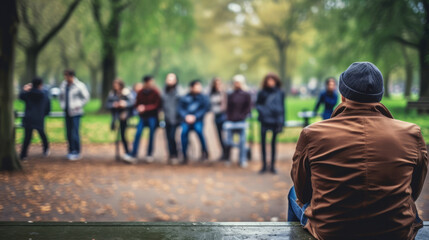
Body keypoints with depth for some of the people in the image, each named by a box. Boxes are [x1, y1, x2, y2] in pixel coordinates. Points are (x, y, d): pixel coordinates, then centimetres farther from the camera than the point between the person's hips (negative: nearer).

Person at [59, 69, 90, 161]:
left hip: (75, 113, -6)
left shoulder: (79, 86, -10)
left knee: (74, 133, -8)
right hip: (67, 112, 6)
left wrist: (78, 105, -6)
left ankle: (77, 153, -1)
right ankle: (71, 151, 21)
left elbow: (86, 97, -2)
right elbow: (61, 96, 24)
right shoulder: (63, 85, 8)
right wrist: (63, 105, 13)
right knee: (69, 133, 9)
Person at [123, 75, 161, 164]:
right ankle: (133, 155, -8)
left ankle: (149, 155, 12)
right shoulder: (141, 92, 6)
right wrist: (139, 108, -11)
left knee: (151, 135, 0)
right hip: (143, 117, 3)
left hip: (152, 116, -3)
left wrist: (145, 107, -16)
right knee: (138, 134, -7)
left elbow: (157, 105, -8)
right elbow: (137, 104, 12)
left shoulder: (155, 92, -5)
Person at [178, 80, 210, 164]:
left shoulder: (203, 98, 6)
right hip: (186, 120, 1)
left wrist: (195, 117, -13)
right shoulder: (185, 98, 8)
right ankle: (184, 155, -17)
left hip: (197, 120, -1)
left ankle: (204, 151, -9)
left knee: (199, 129, -31)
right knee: (184, 131, -28)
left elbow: (205, 109, -3)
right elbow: (180, 109, 5)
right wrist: (186, 116, -14)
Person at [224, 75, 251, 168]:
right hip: (230, 122, 2)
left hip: (241, 122, -2)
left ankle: (243, 161, 5)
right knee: (228, 141, 1)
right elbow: (228, 109, 11)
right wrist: (229, 118, -2)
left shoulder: (246, 95, 5)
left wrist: (242, 117, -10)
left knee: (242, 142, -2)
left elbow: (248, 108, 1)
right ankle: (227, 159, 13)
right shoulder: (230, 96, 12)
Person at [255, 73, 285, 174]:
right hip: (265, 121, 0)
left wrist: (281, 122, 2)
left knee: (273, 143, 8)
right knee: (263, 143, 1)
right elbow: (257, 104, 9)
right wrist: (261, 110, -13)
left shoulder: (280, 93, 3)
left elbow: (282, 107, 6)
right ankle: (264, 165, 12)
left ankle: (273, 166, 16)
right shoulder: (262, 93, 0)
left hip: (275, 121, 1)